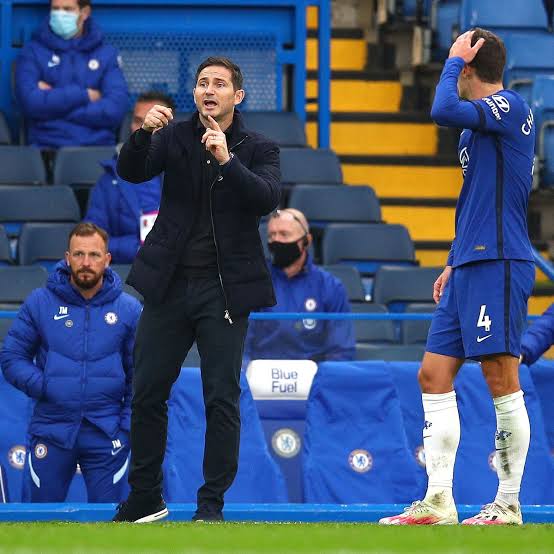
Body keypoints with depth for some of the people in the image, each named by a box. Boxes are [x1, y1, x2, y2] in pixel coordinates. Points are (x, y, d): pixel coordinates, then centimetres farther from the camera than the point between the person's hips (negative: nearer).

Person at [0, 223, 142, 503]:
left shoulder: (128, 309, 3)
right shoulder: (39, 303, 2)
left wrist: (128, 425, -4)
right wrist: (42, 387, -11)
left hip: (107, 437, 0)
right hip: (51, 433, 0)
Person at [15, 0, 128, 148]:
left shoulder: (106, 53, 9)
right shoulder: (33, 51, 8)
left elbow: (116, 109, -4)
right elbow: (31, 102, -6)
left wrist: (54, 102, -5)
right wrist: (84, 95, -4)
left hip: (97, 148, 1)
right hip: (47, 148, -1)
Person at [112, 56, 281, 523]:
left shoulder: (258, 149, 1)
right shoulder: (174, 137, 6)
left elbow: (268, 199, -16)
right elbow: (132, 172, -9)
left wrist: (227, 160, -28)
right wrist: (143, 134, -28)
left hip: (224, 290, -2)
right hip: (169, 285, 2)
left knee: (222, 398, -3)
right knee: (147, 393, 5)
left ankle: (212, 503, 5)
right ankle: (145, 498, 18)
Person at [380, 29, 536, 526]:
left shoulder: (510, 107, -8)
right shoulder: (480, 124, 20)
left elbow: (443, 110, -26)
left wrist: (453, 59, -10)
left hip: (499, 264, -10)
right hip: (469, 269, 10)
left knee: (502, 381, -6)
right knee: (434, 374, 5)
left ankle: (508, 504, -1)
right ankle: (438, 502, 5)